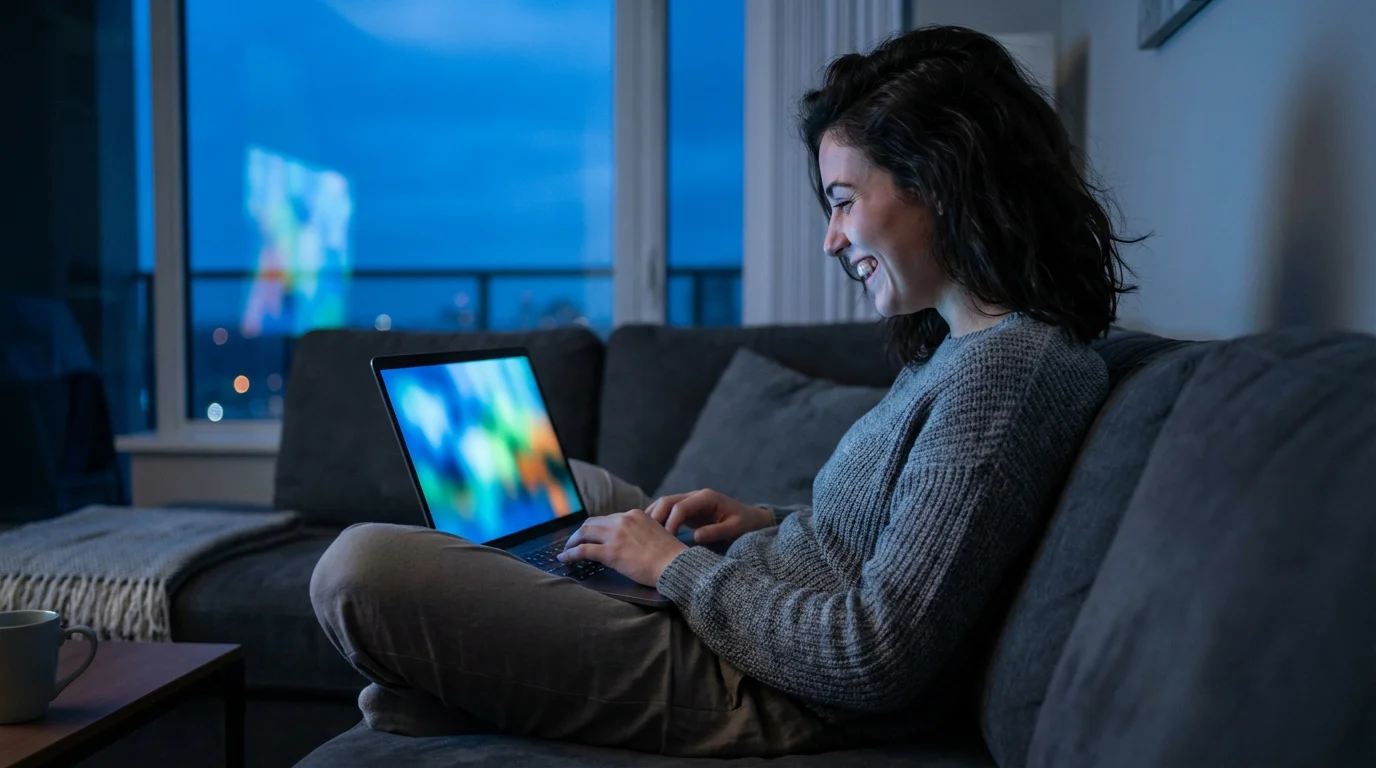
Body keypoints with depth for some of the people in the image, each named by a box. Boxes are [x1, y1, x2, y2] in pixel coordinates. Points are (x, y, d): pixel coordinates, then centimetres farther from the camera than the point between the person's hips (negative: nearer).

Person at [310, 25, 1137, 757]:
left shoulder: (1008, 368, -24)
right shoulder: (961, 343, 7)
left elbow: (875, 660, -27)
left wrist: (676, 564, -15)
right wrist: (766, 523, 4)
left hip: (765, 700, -11)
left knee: (360, 568, -17)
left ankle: (443, 712, 13)